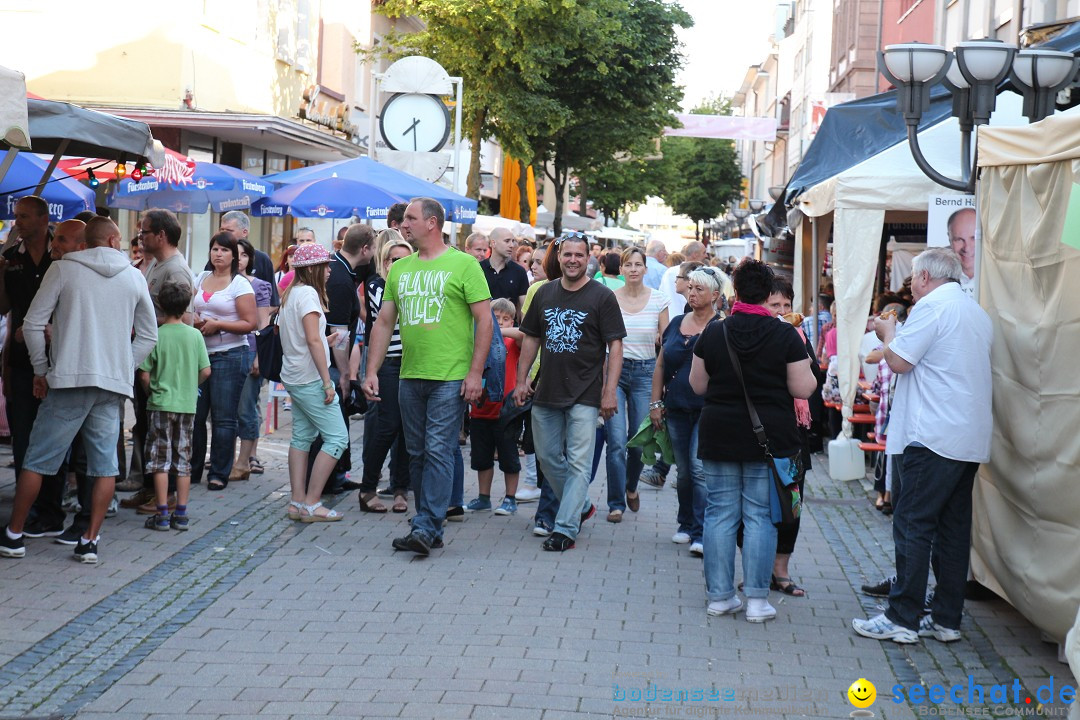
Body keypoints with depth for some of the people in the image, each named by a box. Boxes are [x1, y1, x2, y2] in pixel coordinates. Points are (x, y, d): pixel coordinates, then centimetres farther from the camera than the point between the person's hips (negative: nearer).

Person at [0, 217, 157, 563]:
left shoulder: (62, 269, 1)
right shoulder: (134, 277, 9)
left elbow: (33, 323, -1)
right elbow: (149, 336, 13)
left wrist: (40, 369, 8)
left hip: (69, 379, -2)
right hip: (113, 384, 2)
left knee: (37, 459, 5)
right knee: (105, 465, 7)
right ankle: (90, 540, 5)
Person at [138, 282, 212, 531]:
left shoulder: (156, 335, -8)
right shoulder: (195, 335, -1)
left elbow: (144, 375, -8)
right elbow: (205, 371, 0)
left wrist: (151, 393, 11)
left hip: (161, 404, -3)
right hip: (188, 405, 3)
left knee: (160, 461, 2)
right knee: (183, 460, 9)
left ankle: (162, 514, 2)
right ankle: (181, 514, 10)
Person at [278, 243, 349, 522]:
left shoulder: (290, 294, 14)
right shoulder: (308, 293, -14)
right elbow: (312, 340, -20)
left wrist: (325, 342, 18)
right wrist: (327, 382, -20)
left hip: (293, 378, 10)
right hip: (310, 378, -10)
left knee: (302, 437, 11)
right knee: (337, 437, -7)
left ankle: (297, 502, 9)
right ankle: (311, 504, -8)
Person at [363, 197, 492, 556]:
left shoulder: (463, 264, -4)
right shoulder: (399, 268, 12)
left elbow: (484, 321, -6)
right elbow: (384, 322, 15)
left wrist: (475, 372, -12)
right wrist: (371, 371, 8)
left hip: (451, 378, -6)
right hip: (410, 376, 6)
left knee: (438, 451, -8)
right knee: (417, 454, 10)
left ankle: (426, 529, -7)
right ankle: (431, 529, 18)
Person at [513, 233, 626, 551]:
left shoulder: (602, 296, -4)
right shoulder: (545, 293, 9)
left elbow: (615, 346, -7)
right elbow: (531, 339, 15)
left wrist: (610, 391, -13)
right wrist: (522, 379, 9)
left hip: (585, 395, -5)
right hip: (547, 393, 5)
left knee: (578, 463, -5)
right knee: (548, 458, 12)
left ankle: (565, 529, -3)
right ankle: (581, 506, 31)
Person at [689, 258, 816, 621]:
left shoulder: (713, 333, -1)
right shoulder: (785, 335, -8)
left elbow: (697, 384, 7)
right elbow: (803, 388, -6)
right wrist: (808, 372, 14)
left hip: (720, 435, 2)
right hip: (770, 438, -2)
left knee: (720, 513, 8)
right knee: (761, 515, 3)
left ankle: (719, 595, 12)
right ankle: (757, 599, 3)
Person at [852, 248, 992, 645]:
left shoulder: (932, 306, -9)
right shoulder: (978, 313, 19)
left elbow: (898, 361, -11)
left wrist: (888, 332, 8)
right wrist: (897, 334, 24)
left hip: (934, 437, -9)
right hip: (971, 440, 9)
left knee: (912, 525, -5)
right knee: (954, 528, 10)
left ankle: (902, 619, -5)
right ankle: (947, 619, 13)